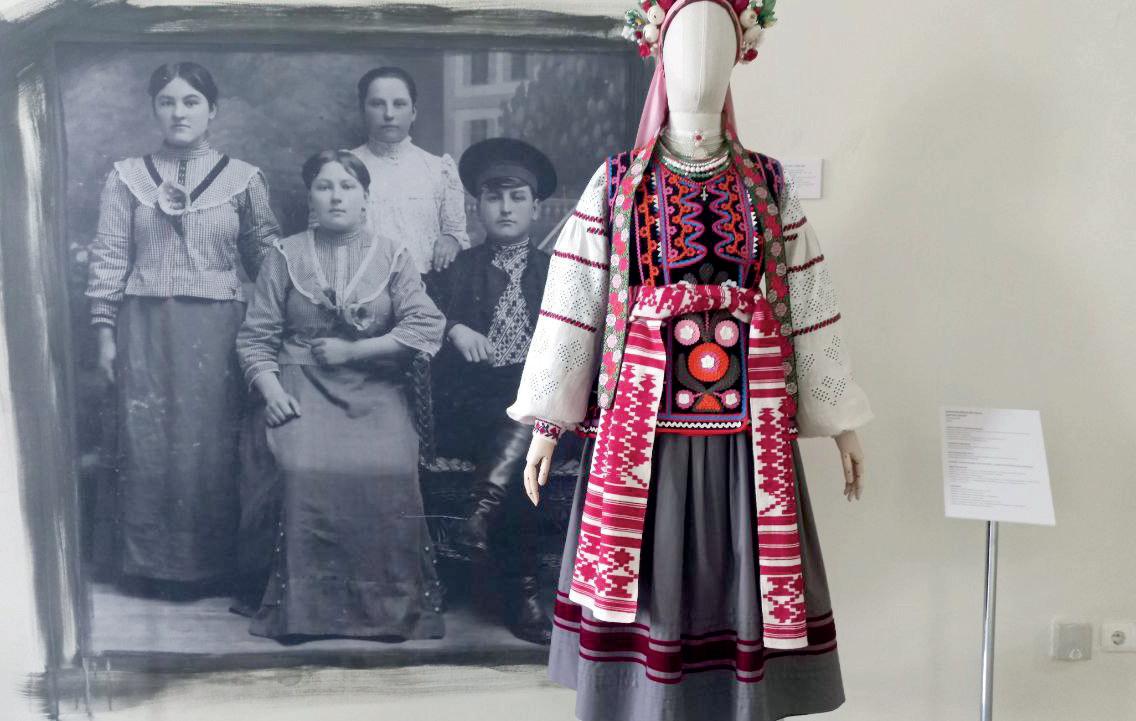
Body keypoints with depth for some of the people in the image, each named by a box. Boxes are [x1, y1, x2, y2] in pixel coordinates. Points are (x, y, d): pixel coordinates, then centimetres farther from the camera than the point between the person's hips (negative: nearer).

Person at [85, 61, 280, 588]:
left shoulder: (242, 178, 4)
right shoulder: (127, 176, 6)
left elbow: (267, 257, 5)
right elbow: (108, 257, 5)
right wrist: (105, 333, 1)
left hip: (216, 329, -1)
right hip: (145, 327, 1)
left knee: (213, 444, 2)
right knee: (147, 442, 4)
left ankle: (211, 560, 17)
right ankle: (151, 562, 18)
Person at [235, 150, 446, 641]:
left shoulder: (392, 256, 10)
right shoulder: (287, 255, 11)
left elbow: (426, 326, -3)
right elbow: (255, 337, 8)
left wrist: (352, 350, -7)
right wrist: (271, 390, -9)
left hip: (375, 393, 0)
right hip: (302, 388, 0)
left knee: (388, 474, -27)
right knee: (305, 471, -28)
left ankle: (389, 605, -9)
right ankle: (302, 608, -12)